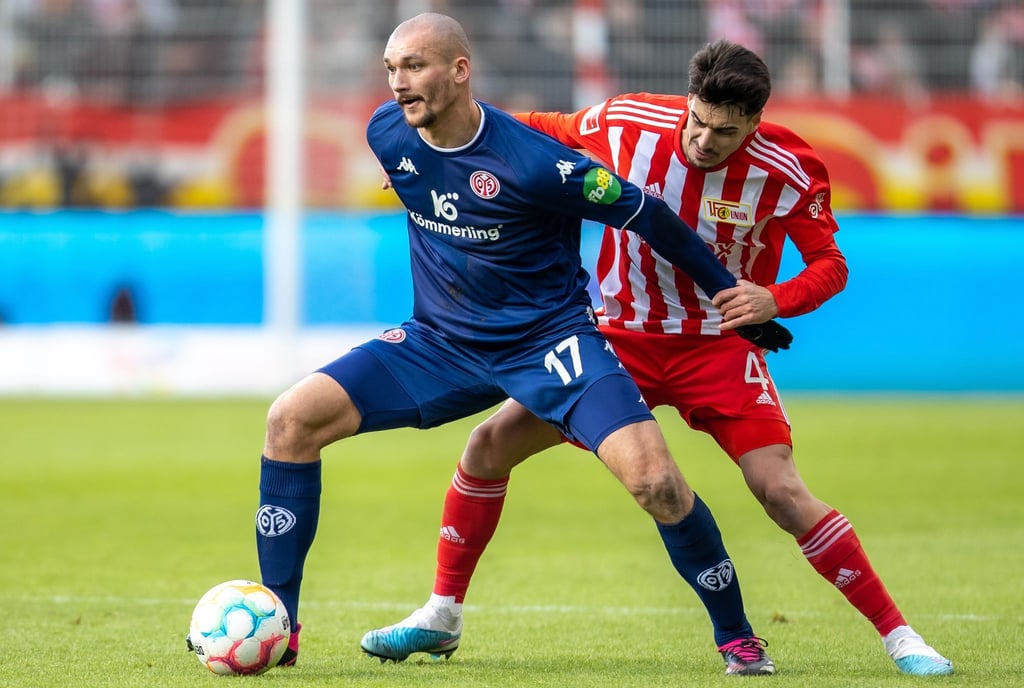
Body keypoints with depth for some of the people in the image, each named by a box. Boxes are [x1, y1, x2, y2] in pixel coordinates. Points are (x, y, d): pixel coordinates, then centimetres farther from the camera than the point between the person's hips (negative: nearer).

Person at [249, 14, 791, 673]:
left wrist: (735, 297, -6)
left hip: (550, 339, -5)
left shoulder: (530, 161, -23)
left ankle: (737, 634, -1)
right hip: (439, 341, 5)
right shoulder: (388, 135, -7)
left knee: (654, 479, -24)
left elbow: (644, 214, -12)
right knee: (292, 419, -13)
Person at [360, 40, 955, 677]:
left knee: (782, 491, -20)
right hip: (619, 335, 3)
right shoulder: (627, 123, -15)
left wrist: (775, 301, -26)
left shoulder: (790, 170, -18)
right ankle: (443, 613, 13)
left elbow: (830, 264, -7)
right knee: (490, 444, -4)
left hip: (718, 343, -3)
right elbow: (541, 131, 5)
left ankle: (899, 635, -9)